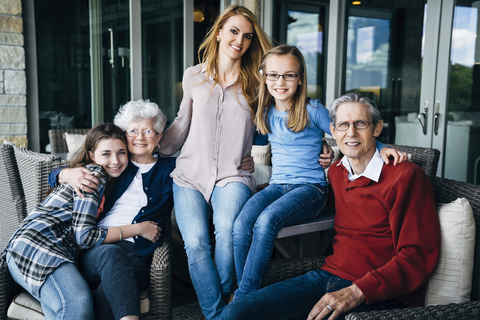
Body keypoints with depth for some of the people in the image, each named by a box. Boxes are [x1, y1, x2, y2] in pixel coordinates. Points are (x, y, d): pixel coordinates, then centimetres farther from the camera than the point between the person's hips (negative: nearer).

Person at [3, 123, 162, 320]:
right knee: (78, 302, -37)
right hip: (36, 246, -8)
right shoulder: (94, 174, -5)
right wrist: (138, 229, -7)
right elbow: (84, 235, -11)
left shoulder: (105, 178, 23)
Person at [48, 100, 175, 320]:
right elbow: (54, 176, 24)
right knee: (111, 253, -36)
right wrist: (68, 174, -2)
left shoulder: (170, 169, 19)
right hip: (94, 250, 1)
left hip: (137, 253, -1)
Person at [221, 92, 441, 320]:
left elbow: (420, 257, -13)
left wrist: (357, 292, -21)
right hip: (328, 276, 6)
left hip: (377, 295, -6)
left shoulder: (406, 176, -8)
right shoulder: (336, 171, 13)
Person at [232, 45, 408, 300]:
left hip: (310, 187, -5)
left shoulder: (313, 111, -3)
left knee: (266, 220, -34)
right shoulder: (266, 113, 12)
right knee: (241, 225, -26)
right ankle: (247, 296, -14)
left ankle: (241, 299, -23)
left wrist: (382, 149, -16)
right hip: (277, 185, 5)